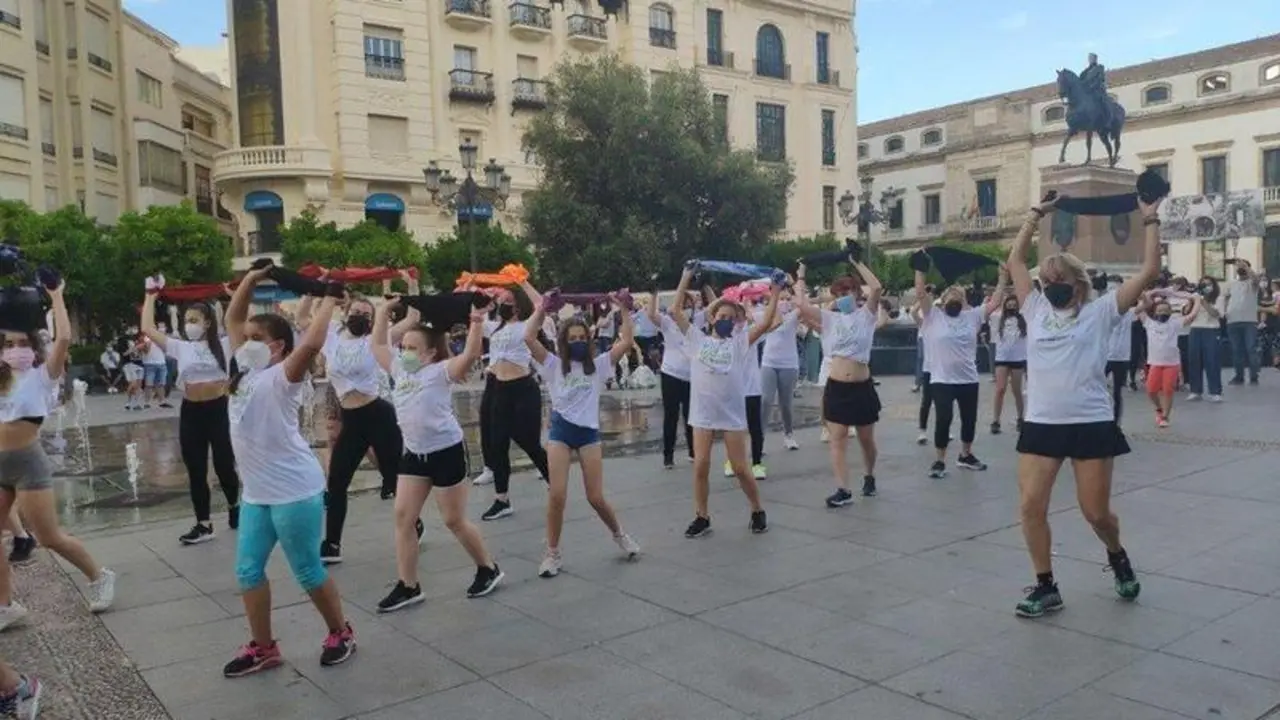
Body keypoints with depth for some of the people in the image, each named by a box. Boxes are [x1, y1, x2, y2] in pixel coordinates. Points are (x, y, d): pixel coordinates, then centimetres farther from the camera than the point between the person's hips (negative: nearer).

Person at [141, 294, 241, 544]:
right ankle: (203, 524, 15)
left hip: (219, 409, -3)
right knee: (196, 471, 6)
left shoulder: (223, 345, 0)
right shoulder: (180, 347, 6)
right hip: (191, 413, 3)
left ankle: (234, 506, 35)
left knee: (224, 465, 7)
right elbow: (148, 328, 5)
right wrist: (150, 297, 7)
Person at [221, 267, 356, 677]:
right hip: (256, 492, 8)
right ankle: (262, 648, 22)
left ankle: (341, 633, 22)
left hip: (295, 491, -8)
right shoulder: (246, 369, 9)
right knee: (248, 570, 10)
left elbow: (311, 344, -33)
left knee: (307, 570, 3)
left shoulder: (283, 377, -14)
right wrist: (250, 281, 13)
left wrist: (330, 300, -25)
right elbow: (233, 321, 18)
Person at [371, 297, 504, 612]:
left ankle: (488, 569, 24)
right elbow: (378, 345, 19)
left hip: (446, 452, -7)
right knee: (403, 517, 2)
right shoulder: (400, 370, 8)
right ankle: (408, 586, 11)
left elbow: (470, 355, -28)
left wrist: (476, 323, -35)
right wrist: (383, 313, 16)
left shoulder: (441, 371, -12)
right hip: (413, 453, 7)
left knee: (454, 520, 3)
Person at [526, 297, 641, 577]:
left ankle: (619, 534, 32)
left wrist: (623, 309, -3)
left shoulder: (598, 365, 7)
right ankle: (552, 553, 9)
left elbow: (627, 341, -1)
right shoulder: (553, 365, 4)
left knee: (596, 498, 3)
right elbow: (528, 337, -8)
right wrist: (542, 308, -8)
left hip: (588, 432, 1)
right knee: (557, 495, -8)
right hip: (560, 431, 0)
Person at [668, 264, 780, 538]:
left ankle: (758, 512, 23)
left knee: (740, 468, 3)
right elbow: (675, 311, 2)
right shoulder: (698, 338, 6)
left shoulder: (740, 343, 5)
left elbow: (766, 323, -3)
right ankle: (701, 517, 14)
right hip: (703, 413, 1)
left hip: (732, 413, -1)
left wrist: (775, 292, -4)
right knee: (701, 466, -1)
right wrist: (686, 277, 2)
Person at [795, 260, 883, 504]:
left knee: (867, 440, 13)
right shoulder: (829, 318, 6)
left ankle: (869, 477, 37)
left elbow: (877, 288, -13)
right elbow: (801, 304, -5)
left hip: (862, 386, -1)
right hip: (836, 387, 1)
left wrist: (857, 263, -6)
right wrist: (800, 278, 4)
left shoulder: (865, 315, 2)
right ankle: (843, 490, -1)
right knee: (837, 440, -3)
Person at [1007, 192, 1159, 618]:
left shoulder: (1101, 312, 3)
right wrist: (1035, 216, 18)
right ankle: (1046, 588, 11)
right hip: (1040, 425, 3)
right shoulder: (1036, 310, 11)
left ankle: (1117, 556, 40)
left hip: (1092, 425, -3)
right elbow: (1015, 261, 16)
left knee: (1096, 512, 5)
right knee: (1031, 506, -5)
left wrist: (1151, 222, 1)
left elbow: (1148, 271, -2)